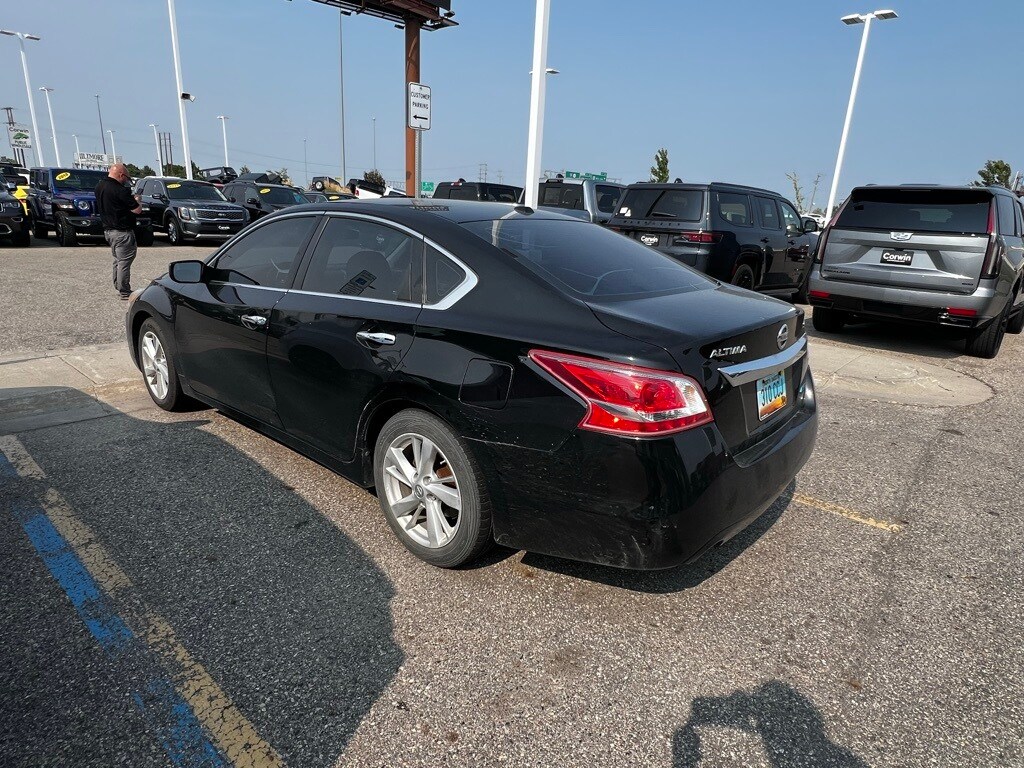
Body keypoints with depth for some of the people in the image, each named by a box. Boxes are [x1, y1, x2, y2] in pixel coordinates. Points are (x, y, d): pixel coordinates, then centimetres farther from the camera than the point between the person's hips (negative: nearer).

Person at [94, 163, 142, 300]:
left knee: (118, 259, 21)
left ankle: (118, 286, 30)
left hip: (108, 230, 9)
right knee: (124, 262, -3)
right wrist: (137, 200, 4)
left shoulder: (99, 186, 8)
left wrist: (130, 198, 14)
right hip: (122, 232, -9)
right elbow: (137, 210, -18)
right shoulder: (119, 190, -20)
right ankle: (124, 292, 1)